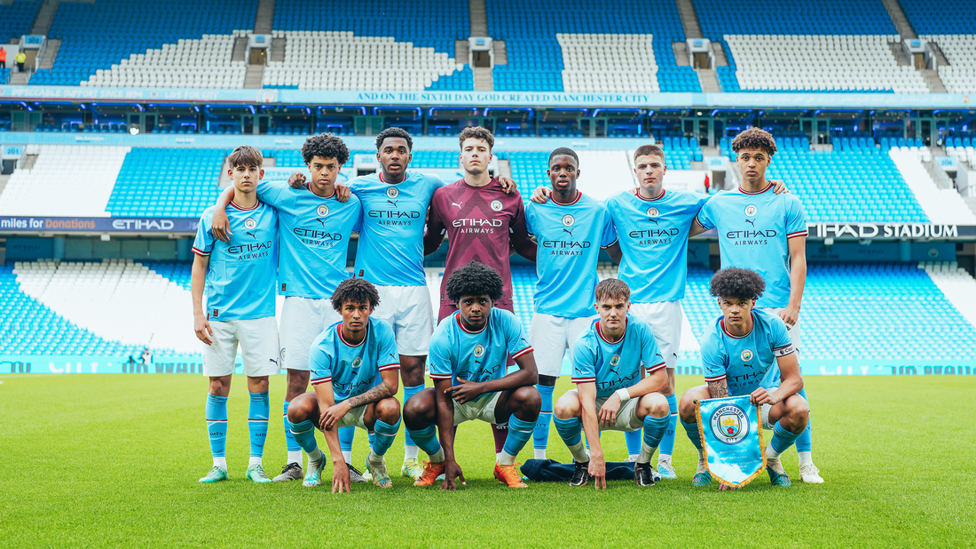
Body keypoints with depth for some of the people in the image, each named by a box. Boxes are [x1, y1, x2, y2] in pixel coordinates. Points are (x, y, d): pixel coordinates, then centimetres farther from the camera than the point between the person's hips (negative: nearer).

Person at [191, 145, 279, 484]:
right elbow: (199, 266, 5)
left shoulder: (273, 212, 4)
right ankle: (218, 463, 13)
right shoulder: (212, 216, 1)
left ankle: (256, 463, 10)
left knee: (259, 385, 0)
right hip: (220, 314, 0)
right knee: (218, 387, 3)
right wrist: (198, 313, -2)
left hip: (260, 313, 1)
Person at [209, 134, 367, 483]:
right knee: (297, 380, -3)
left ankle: (346, 460, 6)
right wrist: (220, 209, -3)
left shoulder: (352, 205, 8)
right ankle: (293, 461, 6)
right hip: (299, 298, -1)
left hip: (338, 299, 1)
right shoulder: (286, 195, 3)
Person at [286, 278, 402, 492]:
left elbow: (391, 385, -22)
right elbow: (325, 406, -30)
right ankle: (315, 460, 3)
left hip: (368, 405, 0)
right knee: (298, 408, -31)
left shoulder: (382, 331, -22)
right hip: (334, 402, 0)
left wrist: (347, 404, -33)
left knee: (390, 407, -34)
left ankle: (376, 460, 0)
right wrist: (338, 461, -39)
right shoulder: (322, 346, -25)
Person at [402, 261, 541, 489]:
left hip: (493, 398, 1)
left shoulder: (506, 322, -19)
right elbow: (444, 400, -23)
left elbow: (531, 373, -22)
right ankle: (438, 461, 4)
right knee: (414, 409, -30)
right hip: (456, 400, -1)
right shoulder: (442, 337, -23)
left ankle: (505, 464, -4)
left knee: (529, 397, -30)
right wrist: (450, 460, -27)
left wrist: (481, 387, -29)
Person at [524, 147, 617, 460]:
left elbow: (614, 246, 15)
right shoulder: (535, 210, 2)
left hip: (587, 308, 0)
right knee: (542, 381, 0)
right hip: (547, 308, 0)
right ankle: (539, 455, 12)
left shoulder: (598, 211, 3)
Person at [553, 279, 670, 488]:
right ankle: (582, 462, -1)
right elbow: (587, 401, -27)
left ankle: (643, 464, -2)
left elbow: (661, 379, -16)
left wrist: (620, 395, -26)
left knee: (658, 404, -30)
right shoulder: (585, 343, -22)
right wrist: (597, 454, -33)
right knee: (564, 407, -32)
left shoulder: (640, 329, -17)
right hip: (595, 406, -1)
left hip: (628, 407, 1)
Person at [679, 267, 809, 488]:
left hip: (765, 394, 1)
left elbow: (794, 378, -18)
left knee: (798, 410, -32)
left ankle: (771, 458, 1)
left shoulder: (772, 325, -21)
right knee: (689, 401, -33)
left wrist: (775, 396, -42)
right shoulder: (712, 342, -26)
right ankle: (707, 459, -1)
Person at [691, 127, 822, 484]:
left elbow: (798, 259, 2)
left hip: (779, 307, -2)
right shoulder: (718, 204, 11)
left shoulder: (788, 204, 6)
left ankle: (806, 461, 3)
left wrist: (794, 304, -8)